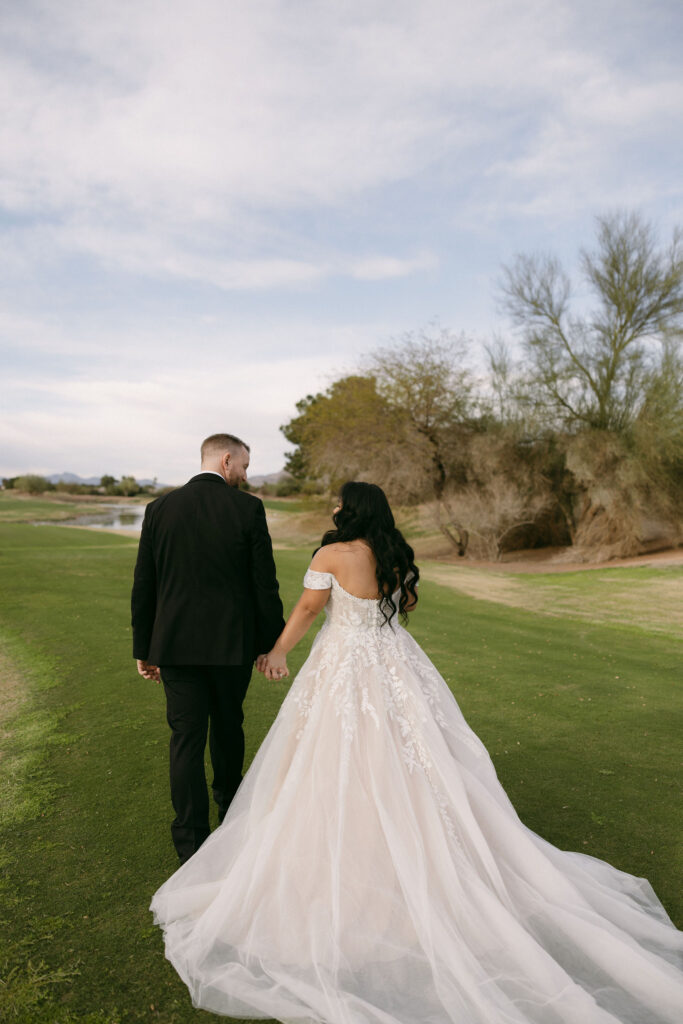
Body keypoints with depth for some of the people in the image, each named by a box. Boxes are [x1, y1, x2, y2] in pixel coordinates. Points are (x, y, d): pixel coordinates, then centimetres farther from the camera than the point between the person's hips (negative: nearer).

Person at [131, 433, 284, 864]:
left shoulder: (160, 508, 0)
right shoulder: (248, 508, -9)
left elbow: (144, 586, 3)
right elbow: (264, 583, -8)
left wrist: (144, 648, 11)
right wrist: (271, 642, 3)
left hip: (176, 643, 1)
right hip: (233, 642, -1)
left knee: (186, 737, 7)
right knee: (228, 724, 21)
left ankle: (192, 841, 12)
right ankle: (229, 801, 43)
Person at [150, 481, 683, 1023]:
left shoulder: (332, 555, -14)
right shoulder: (398, 557, 1)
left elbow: (306, 609, -6)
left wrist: (277, 653, 8)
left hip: (344, 671, -5)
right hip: (396, 668, 5)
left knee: (342, 776, 8)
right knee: (408, 776, 17)